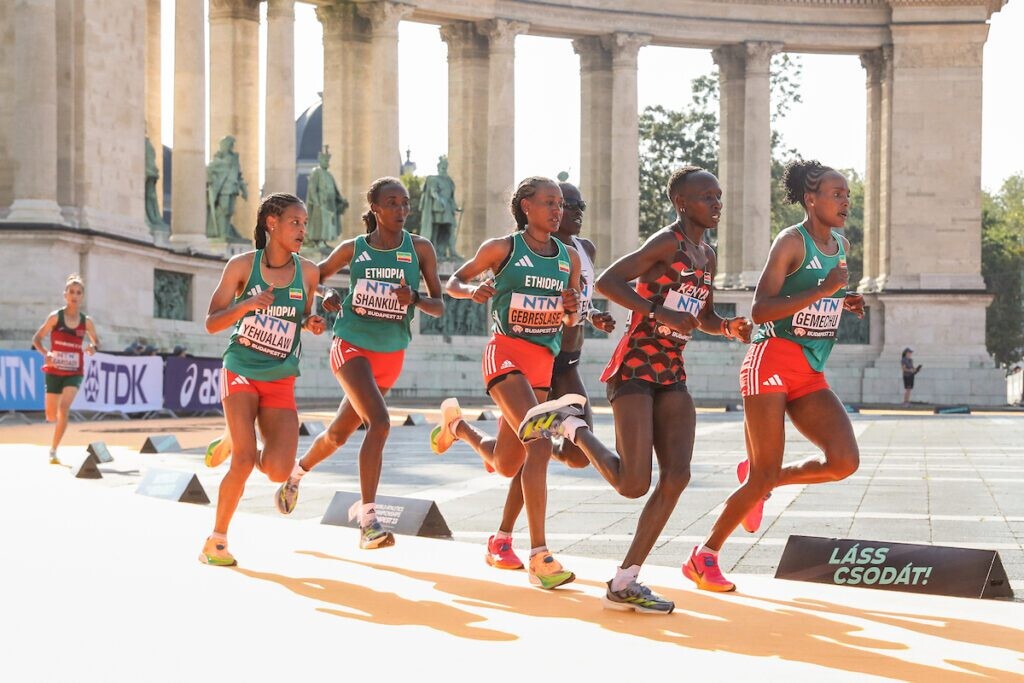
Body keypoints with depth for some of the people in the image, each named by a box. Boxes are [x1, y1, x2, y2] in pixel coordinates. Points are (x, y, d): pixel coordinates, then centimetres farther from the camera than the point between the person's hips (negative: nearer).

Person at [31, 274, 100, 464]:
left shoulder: (86, 321, -1)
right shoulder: (55, 317, -6)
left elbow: (96, 340, 13)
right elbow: (36, 338, -3)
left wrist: (93, 347, -12)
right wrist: (46, 353, -23)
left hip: (74, 373, 0)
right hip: (54, 371, 0)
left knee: (64, 408, -22)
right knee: (51, 417, 6)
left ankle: (53, 451, -14)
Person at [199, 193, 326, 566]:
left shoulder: (308, 272, 0)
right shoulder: (242, 265, -6)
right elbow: (212, 323, -6)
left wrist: (312, 323, -7)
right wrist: (247, 305, -23)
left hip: (280, 381, 3)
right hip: (241, 371, -2)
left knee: (278, 470, -13)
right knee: (246, 460, -16)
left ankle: (233, 442, 20)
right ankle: (216, 540, 3)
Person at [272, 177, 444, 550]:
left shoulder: (420, 248, -3)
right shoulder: (352, 249, -3)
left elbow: (439, 306, -4)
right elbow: (314, 275, 13)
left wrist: (414, 298, -24)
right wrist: (323, 298, -8)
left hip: (391, 354, 3)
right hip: (351, 346, -3)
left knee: (339, 434, 16)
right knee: (379, 422, -25)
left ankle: (298, 470, 47)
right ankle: (367, 518, -23)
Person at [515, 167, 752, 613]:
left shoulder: (707, 256, 15)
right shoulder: (667, 242, -10)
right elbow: (607, 282, -19)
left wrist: (729, 327, 6)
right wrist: (661, 314, -25)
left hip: (671, 374, 8)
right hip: (635, 368, -8)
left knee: (677, 474, -5)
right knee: (634, 484, -12)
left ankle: (624, 583, 2)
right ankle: (568, 426, 14)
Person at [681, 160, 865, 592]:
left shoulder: (842, 246, 13)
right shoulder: (791, 242, -10)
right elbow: (760, 311, -18)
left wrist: (845, 304, 6)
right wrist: (825, 290, -23)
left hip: (811, 373, 7)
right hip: (772, 362, -7)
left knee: (844, 462, -12)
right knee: (763, 477, -8)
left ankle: (763, 478, 15)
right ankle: (704, 557, 9)